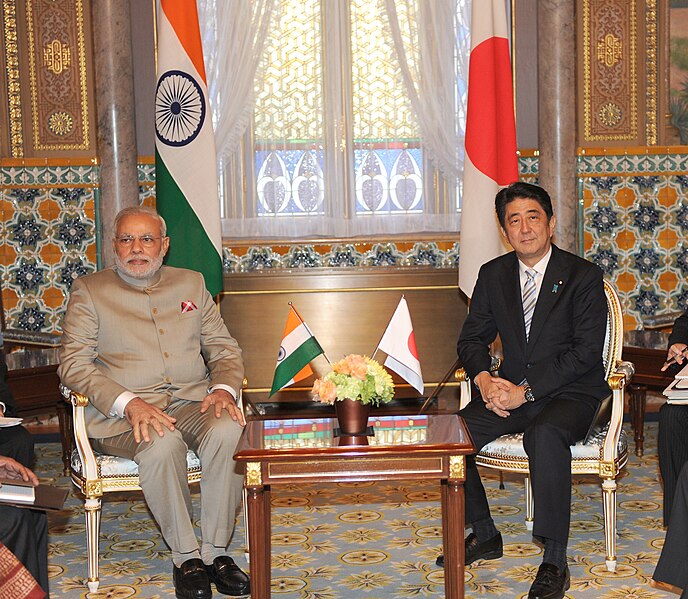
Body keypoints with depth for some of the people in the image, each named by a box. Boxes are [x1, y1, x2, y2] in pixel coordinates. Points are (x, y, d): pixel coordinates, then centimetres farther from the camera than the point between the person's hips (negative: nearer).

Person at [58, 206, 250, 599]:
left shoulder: (191, 283, 18)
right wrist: (128, 403, -18)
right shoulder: (89, 291, 8)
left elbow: (224, 348, 17)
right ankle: (185, 555, -18)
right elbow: (73, 363, -2)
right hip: (122, 414, -3)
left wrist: (222, 388, -6)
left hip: (193, 403, 3)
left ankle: (215, 549, -17)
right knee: (162, 442, -36)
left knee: (228, 430, -30)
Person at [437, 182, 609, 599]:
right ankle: (484, 535, 1)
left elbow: (587, 351, -14)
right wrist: (484, 379, -13)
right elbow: (473, 338, 11)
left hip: (570, 393, -5)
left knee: (545, 435, -37)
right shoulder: (493, 275, 7)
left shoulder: (583, 276, -7)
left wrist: (526, 391, -23)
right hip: (512, 390, 5)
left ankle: (555, 561, -27)